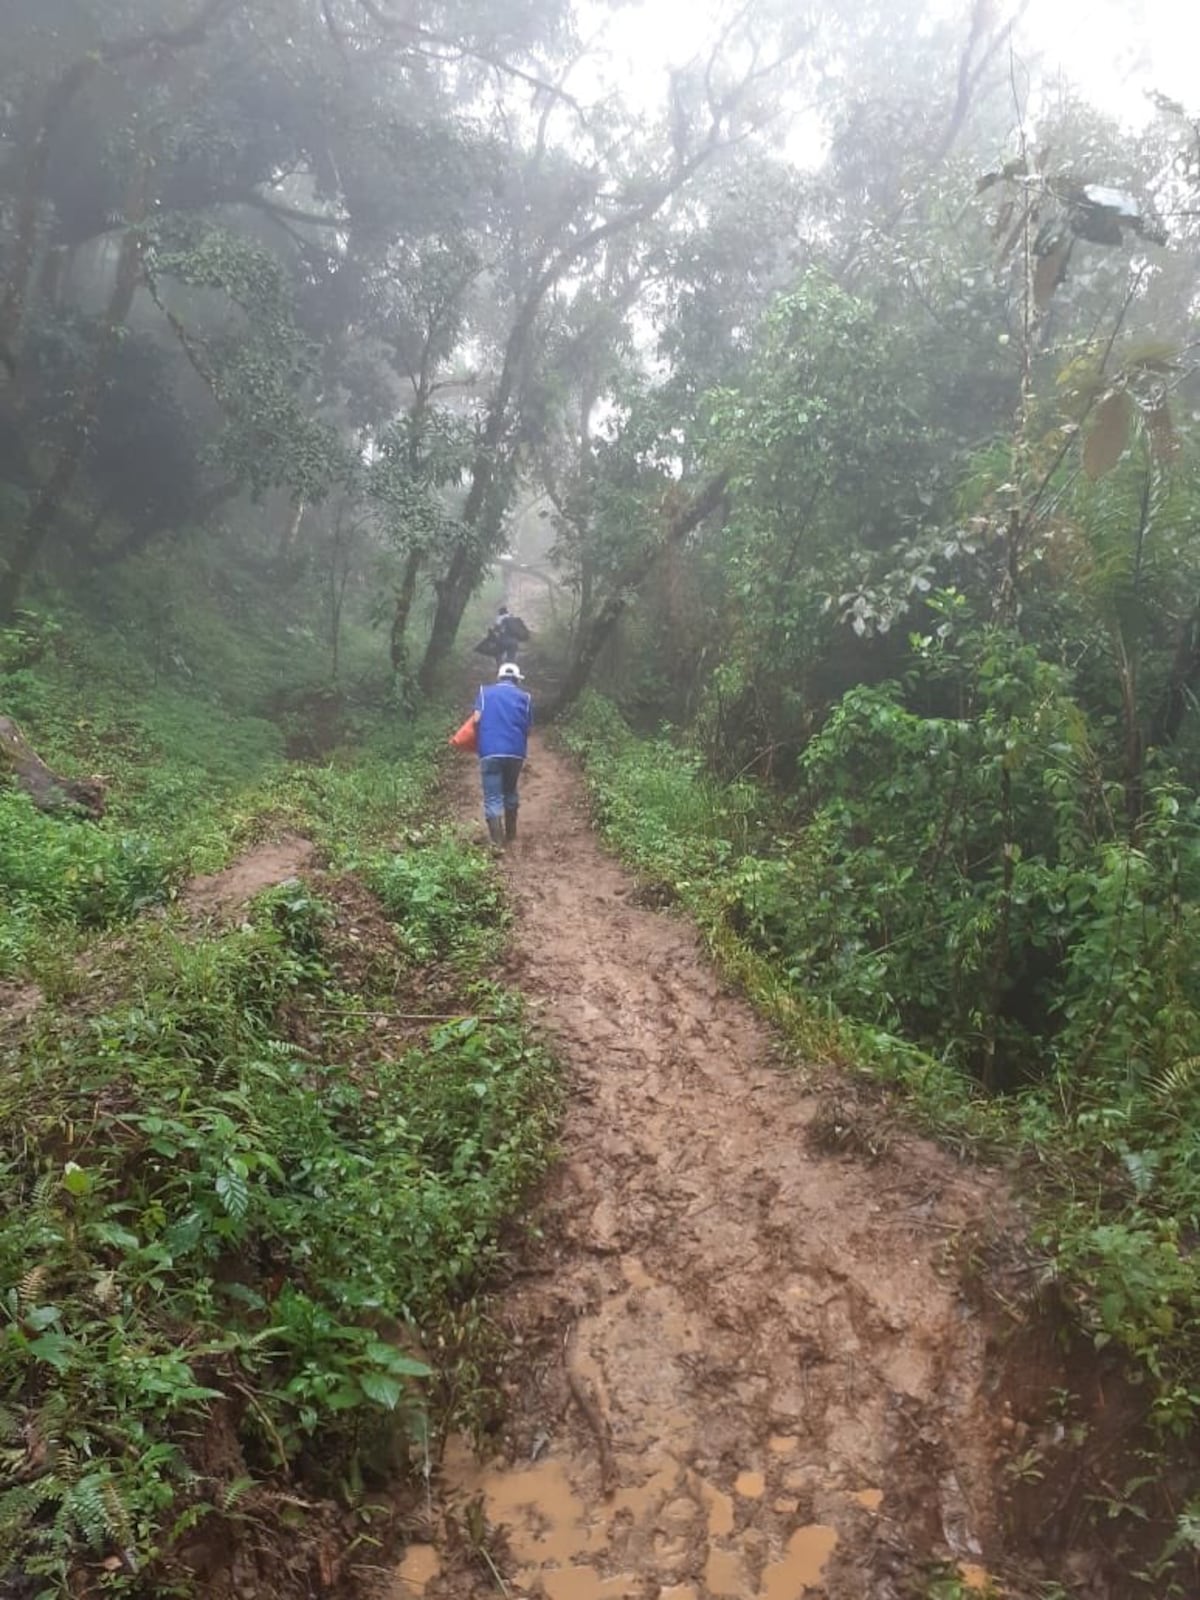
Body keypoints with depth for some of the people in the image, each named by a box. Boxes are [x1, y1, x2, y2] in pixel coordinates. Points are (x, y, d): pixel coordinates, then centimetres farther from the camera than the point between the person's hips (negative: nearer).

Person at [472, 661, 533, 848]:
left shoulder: (485, 691, 9)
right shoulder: (525, 697, 11)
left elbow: (477, 719, -2)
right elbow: (527, 727, 8)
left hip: (490, 751, -2)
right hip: (515, 752, 2)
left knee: (492, 798, -1)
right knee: (510, 792, 22)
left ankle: (497, 843, -9)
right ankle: (510, 834, 33)